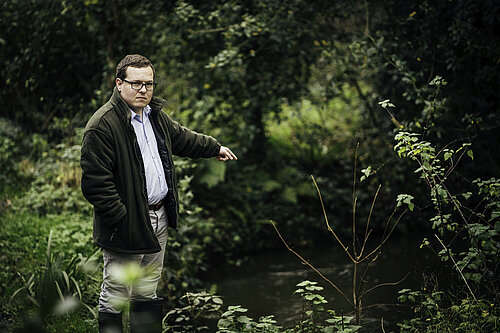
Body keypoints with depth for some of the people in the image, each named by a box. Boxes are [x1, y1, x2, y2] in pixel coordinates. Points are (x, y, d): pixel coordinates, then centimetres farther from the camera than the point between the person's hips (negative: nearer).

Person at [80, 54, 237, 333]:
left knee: (148, 292, 18)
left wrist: (214, 147, 43)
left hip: (158, 217, 9)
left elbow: (180, 137, 31)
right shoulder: (102, 125, -19)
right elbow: (95, 182, -21)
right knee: (115, 294, 2)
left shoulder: (155, 114, 10)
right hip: (127, 224, -8)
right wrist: (122, 220, -22)